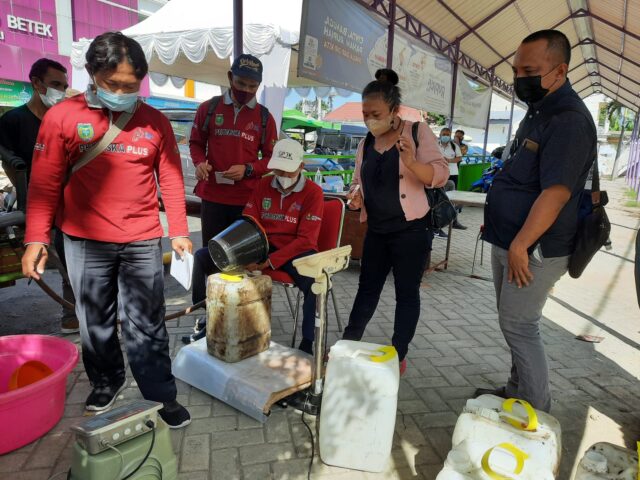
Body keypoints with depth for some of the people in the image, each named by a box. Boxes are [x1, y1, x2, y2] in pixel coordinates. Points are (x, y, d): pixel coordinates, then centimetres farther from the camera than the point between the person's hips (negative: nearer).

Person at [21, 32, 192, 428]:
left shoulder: (155, 122, 3)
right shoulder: (63, 117, -1)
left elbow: (171, 180, 5)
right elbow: (45, 183, 0)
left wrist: (179, 231, 2)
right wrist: (36, 239, -4)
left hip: (143, 240, 0)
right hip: (85, 241, 0)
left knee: (147, 325, 5)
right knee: (95, 320, 14)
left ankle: (161, 397, 17)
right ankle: (106, 381, 37)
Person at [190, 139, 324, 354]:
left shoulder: (313, 192, -7)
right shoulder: (263, 185, 7)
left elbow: (305, 239, -14)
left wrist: (270, 262, -25)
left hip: (295, 251, -4)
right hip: (262, 246, 5)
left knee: (317, 283, -38)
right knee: (203, 256, -7)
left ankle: (307, 344, -20)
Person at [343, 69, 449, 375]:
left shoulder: (418, 132, -7)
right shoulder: (366, 143, 9)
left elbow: (440, 175, -15)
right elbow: (359, 180, 18)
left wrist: (411, 162, -33)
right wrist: (356, 195, -5)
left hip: (410, 230, -5)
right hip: (376, 231, 5)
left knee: (407, 293, 4)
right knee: (367, 289, 14)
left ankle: (398, 356, 18)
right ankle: (348, 344, 27)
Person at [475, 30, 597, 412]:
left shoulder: (569, 120, -17)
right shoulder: (539, 111, 14)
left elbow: (556, 192, -25)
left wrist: (520, 244, -24)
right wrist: (498, 226, 19)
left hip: (533, 249, -9)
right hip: (510, 242, 9)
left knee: (519, 328, -1)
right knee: (516, 325, 16)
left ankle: (537, 415, 15)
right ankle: (517, 392, 32)